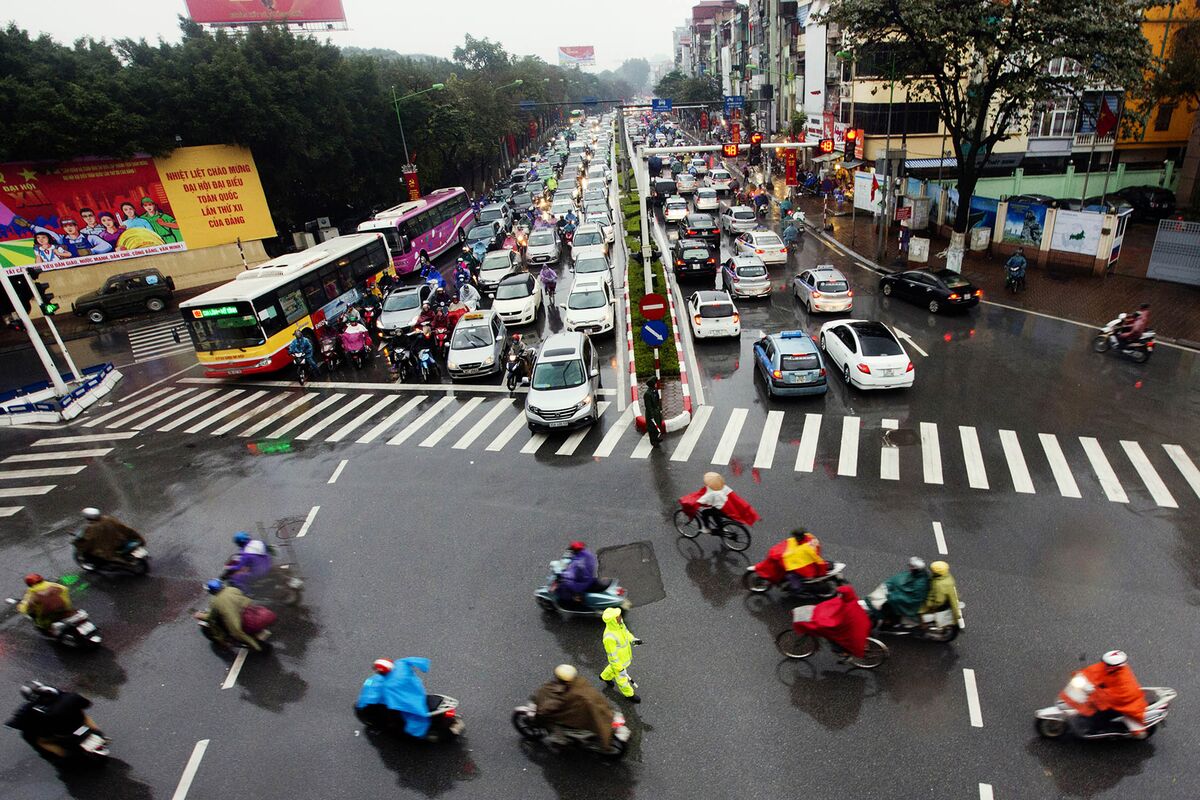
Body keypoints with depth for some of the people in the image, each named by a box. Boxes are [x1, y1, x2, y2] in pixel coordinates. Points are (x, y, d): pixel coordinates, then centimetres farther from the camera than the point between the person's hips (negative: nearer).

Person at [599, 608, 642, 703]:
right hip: (617, 659, -7)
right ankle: (628, 694, 47)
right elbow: (612, 655, -29)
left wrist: (633, 639, -12)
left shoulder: (619, 622, -22)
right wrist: (620, 668, -19)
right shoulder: (609, 637, -43)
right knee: (621, 677, 21)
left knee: (613, 667, 35)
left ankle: (605, 676, 63)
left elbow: (625, 630, 2)